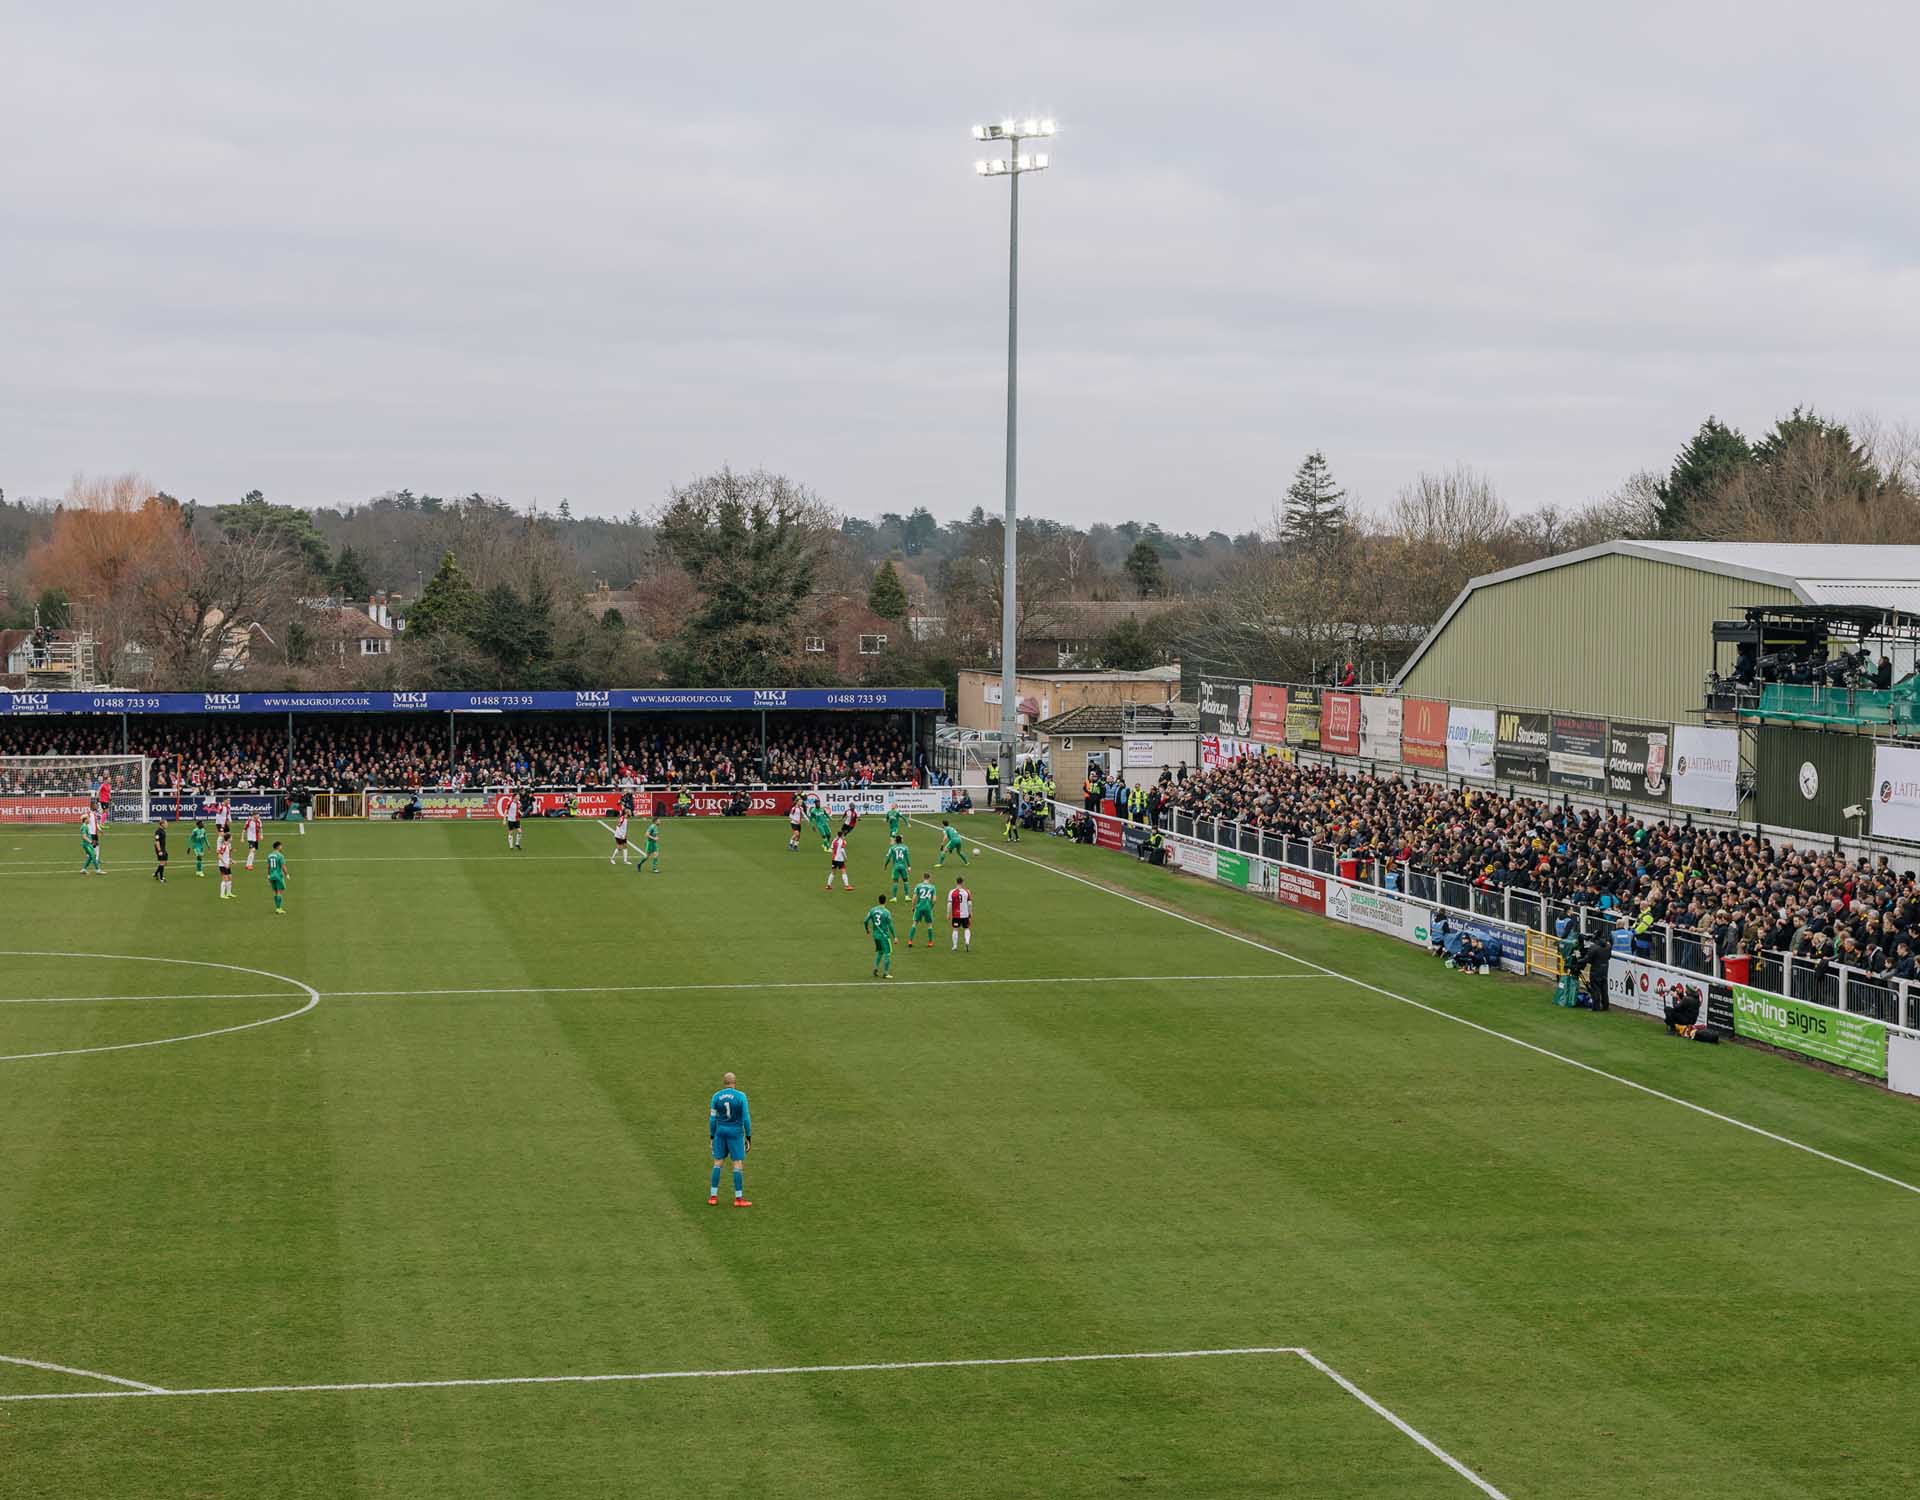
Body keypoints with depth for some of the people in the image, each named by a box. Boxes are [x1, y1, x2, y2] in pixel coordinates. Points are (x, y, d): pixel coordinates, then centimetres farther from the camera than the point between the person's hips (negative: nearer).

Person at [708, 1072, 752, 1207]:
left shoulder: (716, 1097, -3)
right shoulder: (740, 1096, -10)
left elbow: (712, 1118, 1)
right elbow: (746, 1118, -10)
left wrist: (712, 1137, 10)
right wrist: (749, 1137, -2)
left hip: (721, 1131, 3)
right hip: (736, 1132, -3)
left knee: (718, 1163, 10)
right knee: (738, 1164, 1)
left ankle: (713, 1196, 9)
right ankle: (738, 1199, 0)